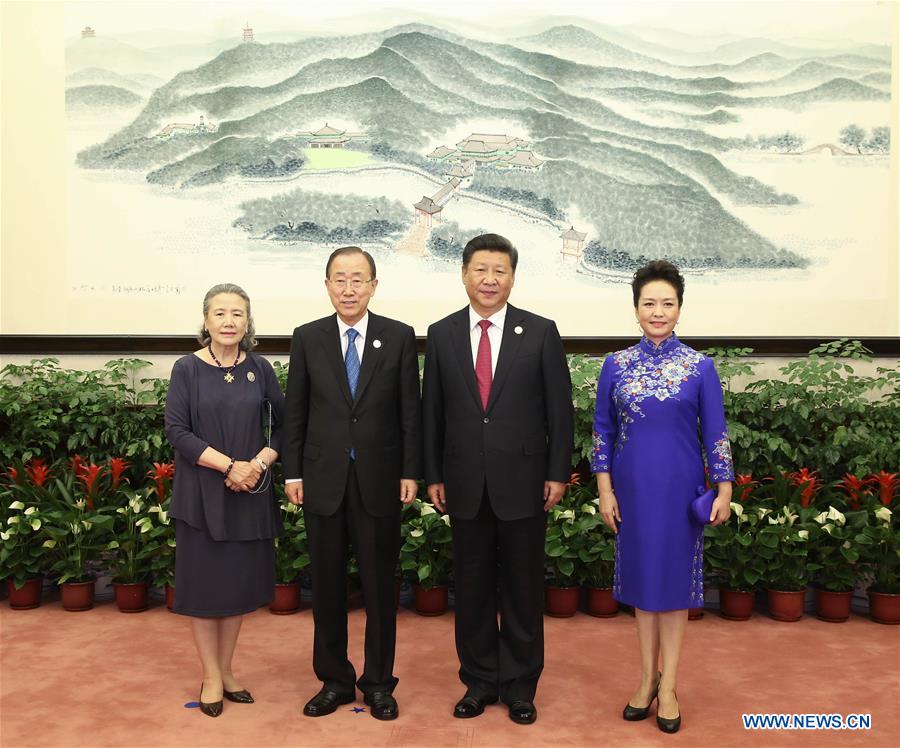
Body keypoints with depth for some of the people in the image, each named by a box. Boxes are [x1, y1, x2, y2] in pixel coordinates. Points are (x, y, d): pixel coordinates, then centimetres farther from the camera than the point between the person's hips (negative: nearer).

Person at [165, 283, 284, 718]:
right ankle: (211, 677, 21)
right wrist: (229, 465, -17)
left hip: (250, 493, 2)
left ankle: (226, 670, 27)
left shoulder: (259, 369, 2)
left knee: (240, 582, 10)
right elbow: (176, 431, -10)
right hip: (201, 493, -2)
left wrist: (259, 463, -13)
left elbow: (282, 425, 4)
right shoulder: (188, 369, -4)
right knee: (204, 582, 6)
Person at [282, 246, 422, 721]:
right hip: (324, 481, 1)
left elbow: (410, 410, 0)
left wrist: (411, 472, -4)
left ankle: (378, 683, 25)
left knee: (380, 587, 9)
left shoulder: (399, 337, -1)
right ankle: (334, 680, 28)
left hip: (379, 481, -1)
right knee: (327, 586, 11)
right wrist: (292, 473, 2)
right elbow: (295, 411, 5)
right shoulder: (307, 338, 3)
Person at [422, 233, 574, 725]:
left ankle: (519, 686, 26)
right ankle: (479, 681, 28)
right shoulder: (441, 334, 4)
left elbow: (559, 408, -1)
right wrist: (433, 475, 4)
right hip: (465, 483, 2)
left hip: (522, 481, -1)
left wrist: (558, 473, -4)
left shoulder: (541, 332, -1)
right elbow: (431, 411, 6)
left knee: (523, 588, 9)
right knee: (472, 588, 12)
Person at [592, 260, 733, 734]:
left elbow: (715, 433, 0)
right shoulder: (616, 365, 0)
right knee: (641, 576, 11)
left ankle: (667, 685, 19)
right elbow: (602, 431, 3)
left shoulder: (700, 367, -3)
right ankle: (647, 678, 26)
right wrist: (605, 490, -2)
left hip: (680, 487, -1)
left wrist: (724, 490, -4)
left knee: (675, 576, 7)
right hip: (633, 487, 2)